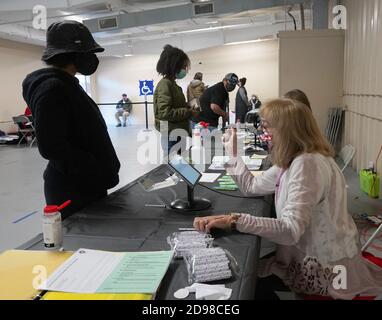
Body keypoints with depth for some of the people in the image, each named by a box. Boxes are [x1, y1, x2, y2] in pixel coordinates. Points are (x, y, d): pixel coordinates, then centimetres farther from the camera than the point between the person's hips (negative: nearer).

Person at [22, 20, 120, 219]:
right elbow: (51, 147, -24)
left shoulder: (66, 84, 12)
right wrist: (99, 171, -19)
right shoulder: (51, 88, -18)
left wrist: (104, 169, 14)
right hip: (72, 190, -10)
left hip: (87, 183, 10)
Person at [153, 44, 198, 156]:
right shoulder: (165, 84, -13)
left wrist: (190, 108, 4)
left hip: (178, 135, 9)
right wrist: (189, 112, -15)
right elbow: (165, 112, -21)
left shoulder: (173, 84, 14)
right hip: (171, 137, -9)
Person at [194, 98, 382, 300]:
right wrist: (232, 154, 13)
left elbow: (291, 230, -37)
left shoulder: (308, 163, -29)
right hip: (313, 256, 8)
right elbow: (253, 186, 12)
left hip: (325, 271, -8)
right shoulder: (294, 159, 3)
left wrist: (234, 221, -44)